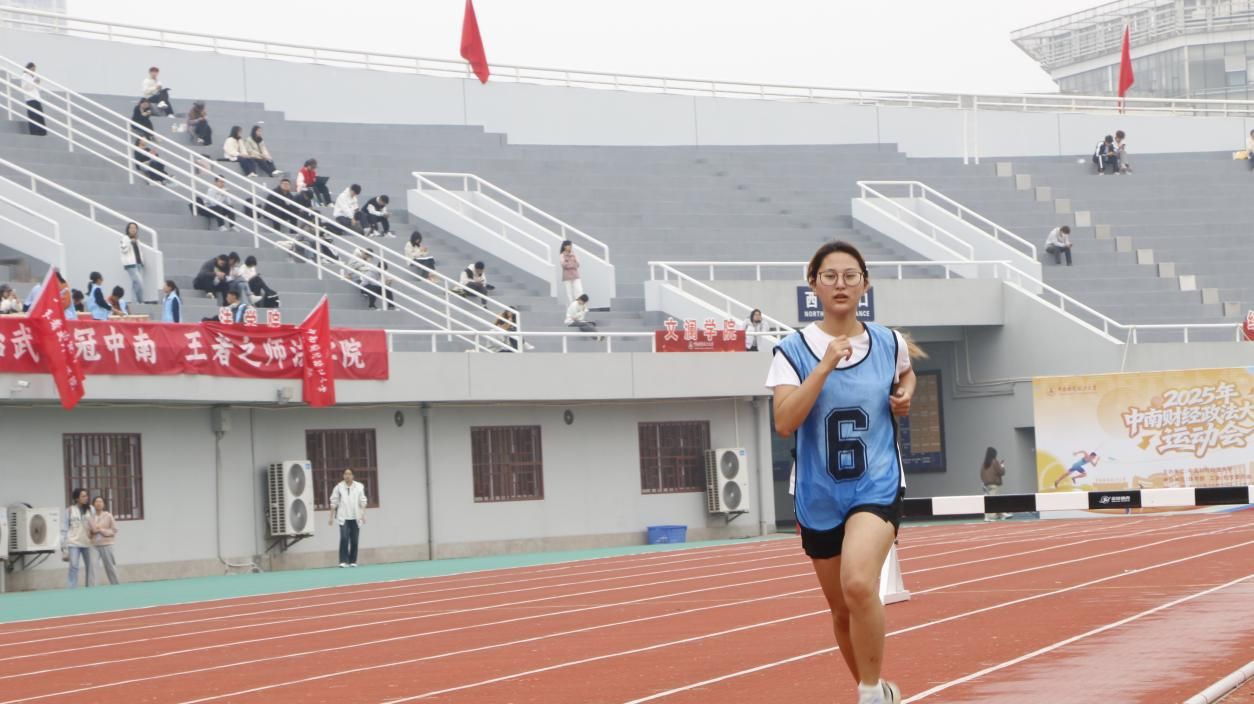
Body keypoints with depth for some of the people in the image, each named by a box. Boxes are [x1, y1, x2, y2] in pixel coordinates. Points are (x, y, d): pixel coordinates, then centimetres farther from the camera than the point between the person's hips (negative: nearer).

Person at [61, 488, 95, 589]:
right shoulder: (70, 510, 0)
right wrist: (64, 547, -3)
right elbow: (64, 529, 0)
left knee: (90, 567, 7)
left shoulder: (90, 509, 7)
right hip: (74, 543, -3)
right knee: (74, 567, -10)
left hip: (87, 543, 3)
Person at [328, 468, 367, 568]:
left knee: (354, 540, 4)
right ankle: (343, 561, -12)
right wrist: (331, 517, 4)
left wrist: (363, 515, -8)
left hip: (355, 518, 2)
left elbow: (362, 502, 2)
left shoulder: (359, 487, 1)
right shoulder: (339, 487, -1)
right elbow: (334, 502, 4)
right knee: (344, 538, -14)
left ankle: (353, 561, 14)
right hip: (343, 517, -1)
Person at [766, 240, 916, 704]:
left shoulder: (889, 343, 1)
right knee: (841, 609, 12)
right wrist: (826, 365, -26)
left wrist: (905, 395, 4)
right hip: (819, 496, 1)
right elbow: (784, 423, -19)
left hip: (876, 486, -1)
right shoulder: (793, 349, -6)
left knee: (859, 584, -27)